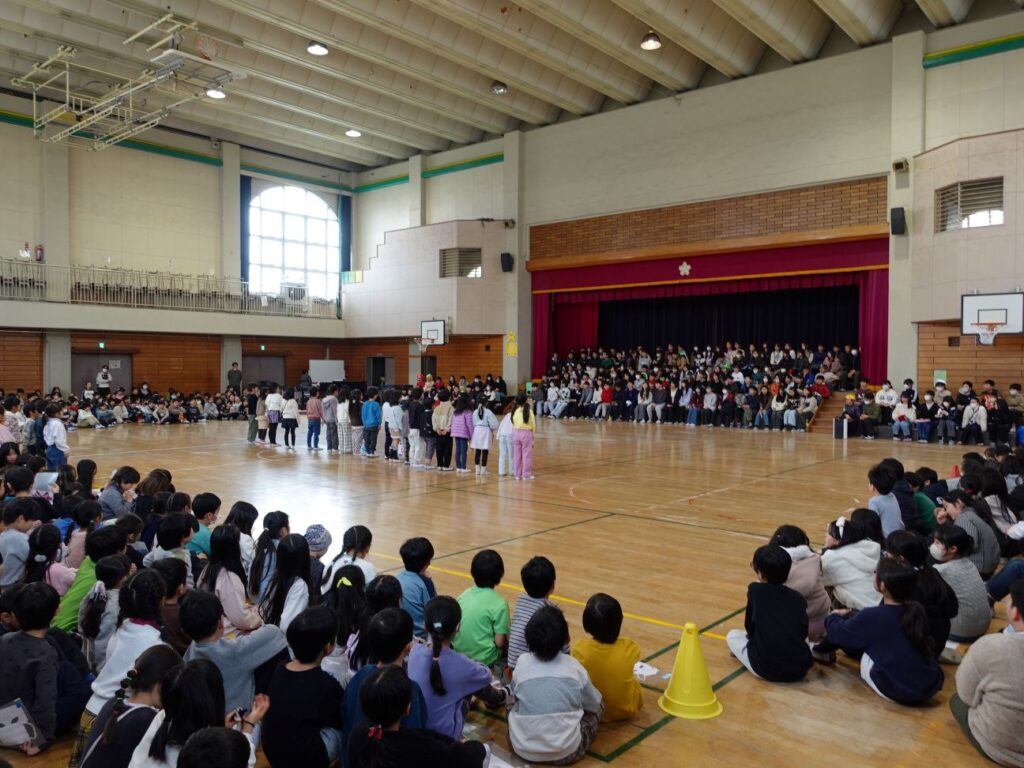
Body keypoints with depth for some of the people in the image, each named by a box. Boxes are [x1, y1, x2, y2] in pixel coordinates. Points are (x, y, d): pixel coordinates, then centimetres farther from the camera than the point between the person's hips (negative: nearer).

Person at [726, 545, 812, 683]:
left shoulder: (754, 589, -3)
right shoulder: (798, 598, 4)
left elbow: (749, 628, 6)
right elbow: (803, 633, 12)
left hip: (765, 668, -2)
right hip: (799, 669, 2)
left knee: (732, 635, 23)